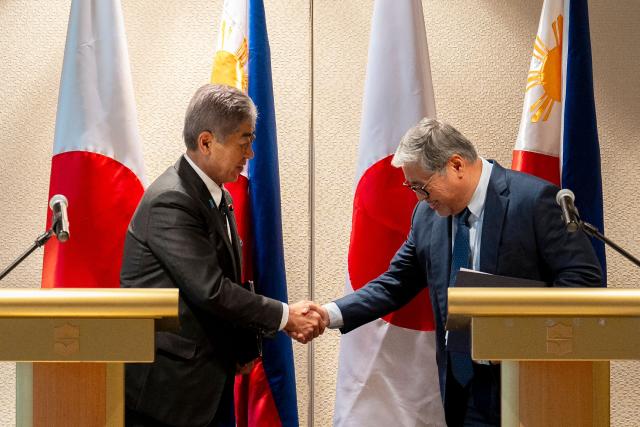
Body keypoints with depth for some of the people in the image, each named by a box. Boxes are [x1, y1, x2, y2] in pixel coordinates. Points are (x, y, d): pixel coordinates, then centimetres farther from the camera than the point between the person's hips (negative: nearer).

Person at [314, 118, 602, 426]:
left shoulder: (534, 199, -12)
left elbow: (584, 276, -13)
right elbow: (396, 285, 11)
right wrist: (330, 314, -2)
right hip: (460, 384, 6)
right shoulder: (427, 214, 7)